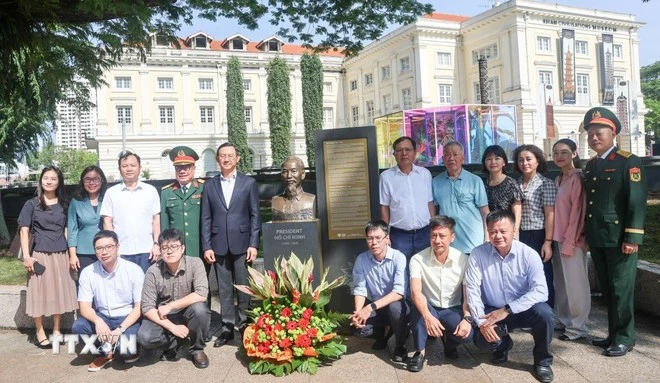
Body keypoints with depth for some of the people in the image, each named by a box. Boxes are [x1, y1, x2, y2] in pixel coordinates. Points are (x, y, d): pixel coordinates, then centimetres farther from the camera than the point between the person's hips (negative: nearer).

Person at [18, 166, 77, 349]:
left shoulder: (63, 205, 11)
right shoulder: (31, 204, 1)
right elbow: (24, 231, -3)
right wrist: (26, 256, -11)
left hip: (60, 255, 3)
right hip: (40, 255, -3)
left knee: (59, 292, 9)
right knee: (40, 293, 1)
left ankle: (56, 330, 21)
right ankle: (40, 333, 13)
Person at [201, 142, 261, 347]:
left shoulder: (249, 183, 4)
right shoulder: (209, 185, 9)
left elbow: (255, 215, 1)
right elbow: (206, 219, 6)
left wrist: (253, 244, -5)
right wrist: (206, 246, -1)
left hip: (242, 244, -1)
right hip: (219, 245, 2)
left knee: (244, 288, 5)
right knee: (224, 289, 8)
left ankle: (245, 325, 18)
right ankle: (227, 327, 17)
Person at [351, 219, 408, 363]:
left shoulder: (398, 257, -20)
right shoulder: (361, 259, -9)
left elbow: (399, 292, -28)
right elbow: (360, 289, -8)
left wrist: (371, 307, -36)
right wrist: (358, 312, -28)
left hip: (397, 306, -3)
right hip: (375, 309, 3)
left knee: (394, 307, -36)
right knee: (358, 325, -25)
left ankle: (400, 346, -7)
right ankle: (381, 334, 12)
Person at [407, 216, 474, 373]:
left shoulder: (462, 259, -11)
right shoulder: (418, 259, -17)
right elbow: (415, 292, -29)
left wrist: (467, 318, -29)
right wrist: (428, 317, -46)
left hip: (453, 310, 1)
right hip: (429, 308, -1)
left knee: (467, 334, -28)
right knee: (417, 306, -35)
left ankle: (449, 342, 10)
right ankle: (420, 352, -15)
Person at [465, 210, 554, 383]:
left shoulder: (529, 254, -15)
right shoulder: (478, 254, -12)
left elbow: (540, 291, -23)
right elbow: (472, 290, -12)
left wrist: (507, 310, -28)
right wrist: (482, 322, -23)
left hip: (522, 309, 0)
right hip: (492, 311, 1)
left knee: (544, 312, -31)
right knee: (482, 340, -25)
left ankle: (542, 360, -1)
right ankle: (502, 345, 16)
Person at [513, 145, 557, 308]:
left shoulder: (546, 184, -5)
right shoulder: (516, 183, 10)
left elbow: (550, 214, -9)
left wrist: (548, 242, -15)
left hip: (538, 237, -4)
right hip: (519, 237, 5)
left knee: (543, 280, 5)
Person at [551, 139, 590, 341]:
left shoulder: (578, 179, -10)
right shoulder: (558, 180, 13)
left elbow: (577, 211, -14)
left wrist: (570, 242, -16)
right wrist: (554, 238, 9)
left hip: (572, 239, -7)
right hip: (558, 238, 8)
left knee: (575, 283, 1)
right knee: (561, 283, 13)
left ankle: (578, 326, 11)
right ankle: (564, 320, 25)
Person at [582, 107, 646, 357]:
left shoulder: (629, 162, -6)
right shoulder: (590, 165, 14)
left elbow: (637, 202, -13)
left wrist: (632, 238, -18)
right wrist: (585, 233, 14)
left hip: (618, 238, -6)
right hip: (597, 239, 7)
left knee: (621, 290, 1)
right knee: (607, 290, 14)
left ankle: (625, 338, 14)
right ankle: (614, 334, 26)